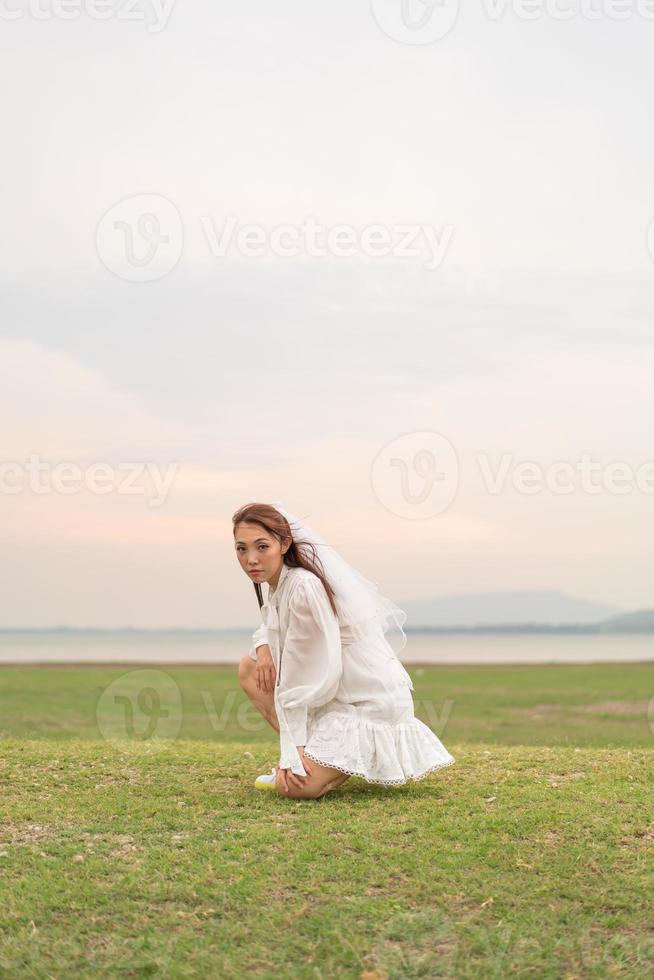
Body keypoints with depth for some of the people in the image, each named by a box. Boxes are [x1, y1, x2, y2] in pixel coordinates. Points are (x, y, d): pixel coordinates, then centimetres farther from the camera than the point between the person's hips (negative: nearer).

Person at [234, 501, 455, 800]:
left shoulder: (305, 587, -25)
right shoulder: (277, 580, 2)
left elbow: (302, 676, -23)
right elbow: (271, 625, 22)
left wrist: (294, 746, -18)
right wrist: (262, 647, -3)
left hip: (369, 702, -9)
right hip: (334, 692, 9)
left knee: (296, 787, -20)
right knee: (249, 668, 7)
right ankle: (306, 755, 8)